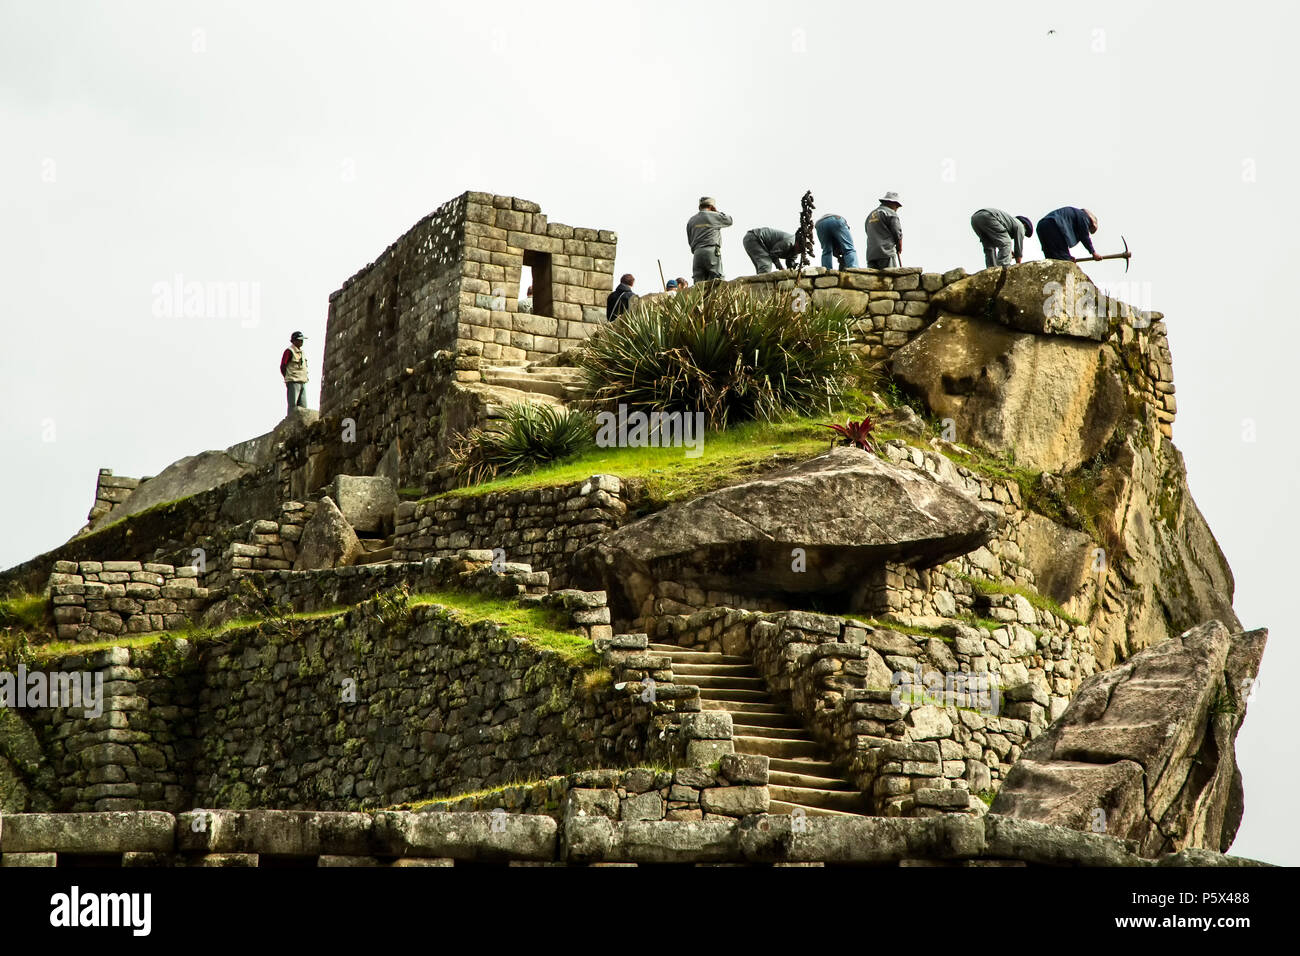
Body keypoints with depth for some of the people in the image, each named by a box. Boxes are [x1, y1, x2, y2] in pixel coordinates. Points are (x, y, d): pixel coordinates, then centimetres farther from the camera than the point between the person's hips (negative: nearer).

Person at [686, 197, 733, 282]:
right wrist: (717, 212, 25)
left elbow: (690, 240, 17)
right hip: (712, 252, -4)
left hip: (697, 253, 4)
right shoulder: (714, 216, 4)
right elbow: (729, 220, 21)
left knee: (698, 285, -1)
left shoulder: (691, 220, 17)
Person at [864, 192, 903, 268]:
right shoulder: (891, 213, 0)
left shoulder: (870, 215, 23)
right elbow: (898, 234, -3)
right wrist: (899, 249, 15)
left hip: (870, 254, 7)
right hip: (886, 254, -7)